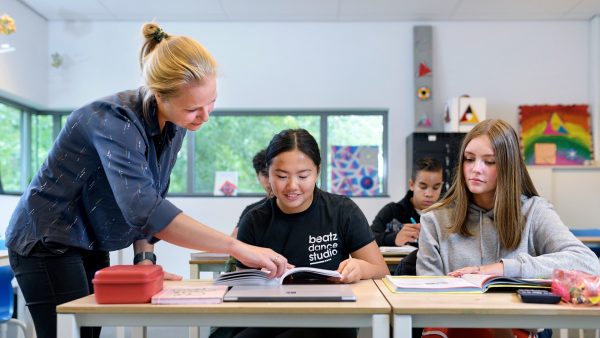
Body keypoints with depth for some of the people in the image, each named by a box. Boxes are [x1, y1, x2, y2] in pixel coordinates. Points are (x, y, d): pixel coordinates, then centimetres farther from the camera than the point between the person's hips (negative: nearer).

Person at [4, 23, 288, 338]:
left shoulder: (174, 126, -4)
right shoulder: (116, 120, -29)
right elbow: (142, 208, -42)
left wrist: (145, 259, -9)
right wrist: (236, 247, -43)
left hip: (89, 247, 7)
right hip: (47, 240, -7)